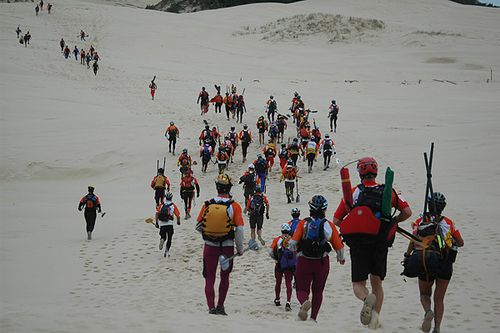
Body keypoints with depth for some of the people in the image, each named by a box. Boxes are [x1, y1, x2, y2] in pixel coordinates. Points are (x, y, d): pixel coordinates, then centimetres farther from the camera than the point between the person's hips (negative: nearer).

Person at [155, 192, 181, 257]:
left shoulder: (161, 205, 7)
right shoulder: (173, 205, 3)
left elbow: (157, 214, -1)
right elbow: (178, 215, 3)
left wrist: (156, 223, 5)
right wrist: (178, 221, 23)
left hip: (162, 224, 2)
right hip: (170, 224, -2)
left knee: (163, 237, 18)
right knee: (169, 239, 10)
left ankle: (162, 240, -16)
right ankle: (167, 250, -3)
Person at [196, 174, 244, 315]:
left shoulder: (207, 204, -5)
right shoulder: (234, 206, -9)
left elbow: (198, 226, -1)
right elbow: (239, 229, -12)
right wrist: (240, 248, -1)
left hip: (210, 246, 0)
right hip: (227, 247, 0)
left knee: (209, 278, 8)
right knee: (225, 276, 19)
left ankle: (211, 307, -4)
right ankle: (220, 306, 23)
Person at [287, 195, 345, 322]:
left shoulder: (303, 223, -9)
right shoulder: (329, 225, -6)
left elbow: (293, 242, -16)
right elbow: (339, 246, -3)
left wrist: (291, 248, 8)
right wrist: (341, 258, 18)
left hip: (304, 261, -1)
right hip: (322, 262, 1)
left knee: (302, 289, 7)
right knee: (318, 291, 19)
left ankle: (304, 302, -26)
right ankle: (313, 317, 16)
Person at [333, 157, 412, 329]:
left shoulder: (353, 192, 1)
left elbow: (336, 220, 1)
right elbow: (407, 212, -4)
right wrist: (391, 222, 12)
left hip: (358, 243, -2)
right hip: (381, 243, 2)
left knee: (358, 284, 6)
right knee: (377, 283, 16)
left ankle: (367, 298, -27)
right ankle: (375, 317, 0)